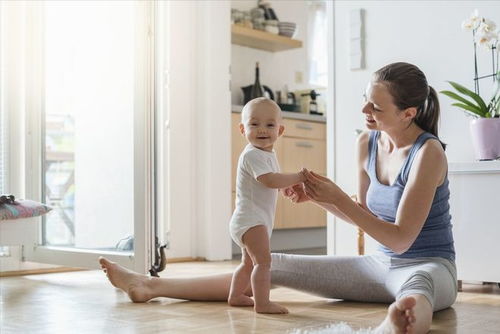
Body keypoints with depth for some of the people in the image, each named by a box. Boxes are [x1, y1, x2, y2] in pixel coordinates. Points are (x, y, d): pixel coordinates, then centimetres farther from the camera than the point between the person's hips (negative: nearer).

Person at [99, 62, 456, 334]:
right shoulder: (368, 143, 1)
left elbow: (400, 239, -22)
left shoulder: (428, 153, -20)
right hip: (380, 264, 6)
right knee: (274, 265, -1)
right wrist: (316, 196, -3)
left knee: (414, 292, -46)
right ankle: (152, 286, 2)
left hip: (427, 267, -6)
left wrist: (337, 198, -24)